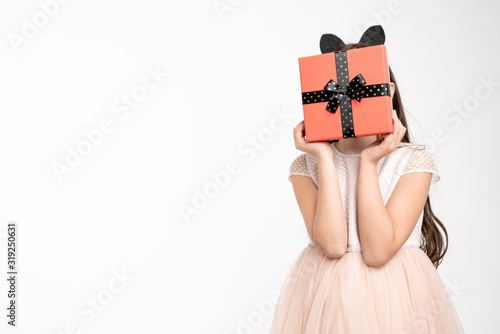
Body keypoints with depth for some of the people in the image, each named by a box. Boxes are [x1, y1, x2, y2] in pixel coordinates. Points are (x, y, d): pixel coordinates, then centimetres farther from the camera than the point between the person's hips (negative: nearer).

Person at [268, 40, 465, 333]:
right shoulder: (307, 166, -4)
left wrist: (368, 162, -17)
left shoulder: (414, 161, -8)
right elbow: (332, 245, -18)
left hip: (396, 297, -1)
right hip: (324, 296, 1)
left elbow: (377, 252, -17)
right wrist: (325, 157, -16)